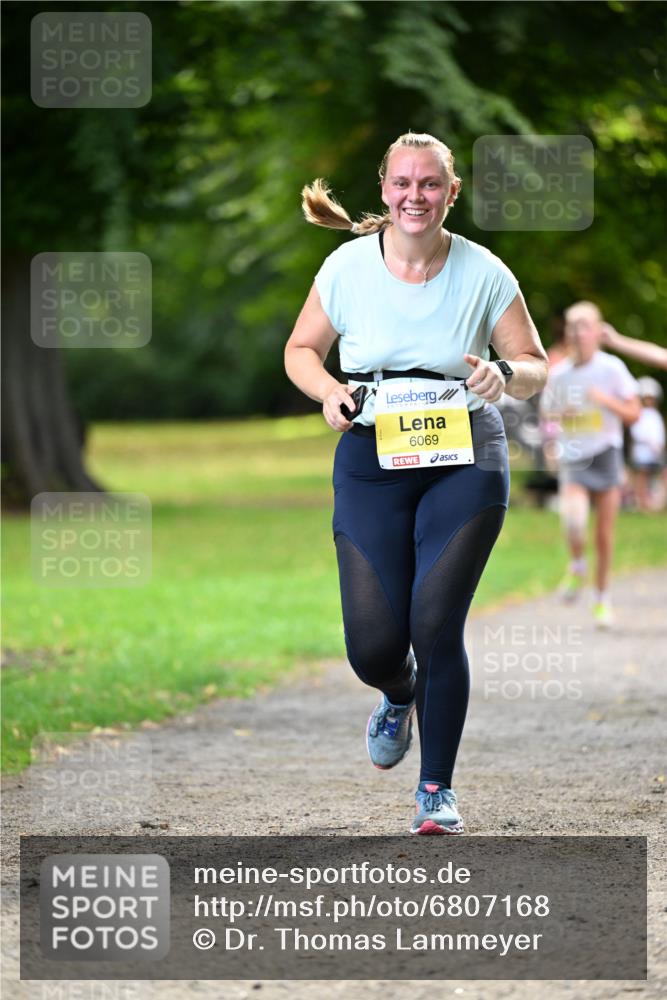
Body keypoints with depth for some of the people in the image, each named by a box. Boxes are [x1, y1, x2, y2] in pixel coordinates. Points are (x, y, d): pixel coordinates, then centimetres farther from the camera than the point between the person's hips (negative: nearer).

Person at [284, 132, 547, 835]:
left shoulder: (484, 274, -3)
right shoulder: (348, 266, -2)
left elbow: (536, 370, 5)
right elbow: (301, 350, 11)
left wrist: (504, 373, -18)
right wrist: (328, 391, -10)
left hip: (464, 462, -1)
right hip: (371, 464, 1)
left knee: (435, 625, -13)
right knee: (372, 643, -6)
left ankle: (437, 787, 6)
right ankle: (399, 697, 35)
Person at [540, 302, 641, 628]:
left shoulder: (612, 368, -4)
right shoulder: (558, 374, 2)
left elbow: (633, 414, -1)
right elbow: (546, 413, 14)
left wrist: (607, 401, -18)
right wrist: (559, 414, -8)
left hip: (605, 455, 0)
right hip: (572, 459, 0)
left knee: (604, 533, 4)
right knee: (573, 515, -25)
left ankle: (602, 598, 21)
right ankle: (576, 567, 4)